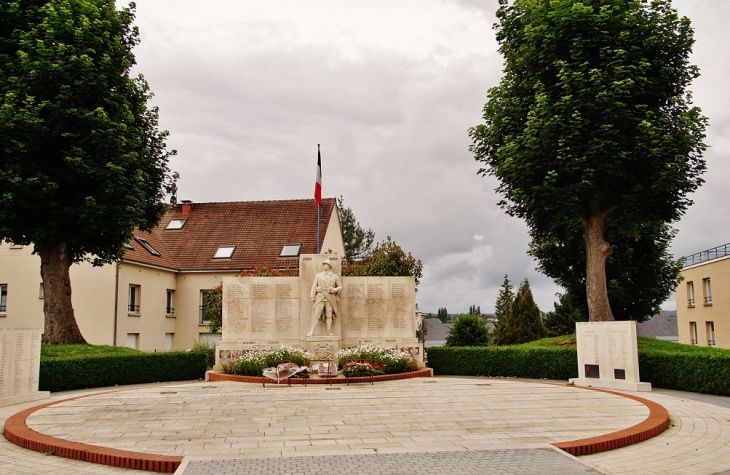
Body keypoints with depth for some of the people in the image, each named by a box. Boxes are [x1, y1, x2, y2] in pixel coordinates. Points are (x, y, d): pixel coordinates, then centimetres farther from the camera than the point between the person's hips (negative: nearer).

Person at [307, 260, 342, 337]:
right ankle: (311, 331, -8)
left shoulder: (335, 276, 10)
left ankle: (329, 331, 3)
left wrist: (335, 290, -7)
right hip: (320, 297, 0)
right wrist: (312, 297, -2)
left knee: (329, 314, -2)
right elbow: (314, 286, 7)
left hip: (330, 298, 1)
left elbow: (340, 286, 13)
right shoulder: (318, 275, 10)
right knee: (316, 314, -7)